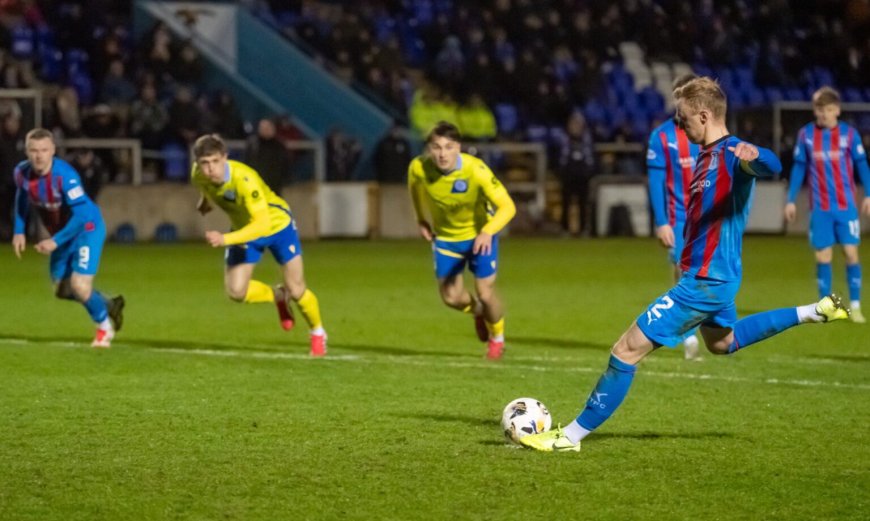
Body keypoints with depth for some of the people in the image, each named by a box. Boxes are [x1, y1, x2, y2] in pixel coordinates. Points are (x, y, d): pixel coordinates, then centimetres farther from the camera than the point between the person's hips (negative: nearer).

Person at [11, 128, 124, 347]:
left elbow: (81, 215, -30)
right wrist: (19, 231, 3)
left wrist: (55, 241, -31)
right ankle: (109, 305, 36)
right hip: (62, 234, 7)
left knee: (80, 286, -16)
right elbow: (22, 199, 9)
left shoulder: (65, 176, -32)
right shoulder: (21, 172, -14)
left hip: (87, 229, -7)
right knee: (62, 290, 11)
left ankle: (105, 327, 13)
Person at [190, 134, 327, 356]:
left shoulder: (245, 180, -41)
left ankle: (318, 333, 28)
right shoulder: (198, 175, -22)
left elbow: (261, 225, -47)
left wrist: (225, 239, -57)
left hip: (276, 223, -5)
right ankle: (278, 296, 23)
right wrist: (206, 199, 21)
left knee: (296, 290, -2)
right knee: (236, 291, -8)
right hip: (245, 229, 5)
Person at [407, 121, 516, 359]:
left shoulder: (476, 170, -34)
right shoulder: (418, 168, -25)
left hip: (480, 234, -3)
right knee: (451, 297, 3)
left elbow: (507, 207, -32)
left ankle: (497, 337, 29)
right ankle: (477, 311, 40)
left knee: (485, 294, -4)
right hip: (445, 236, 3)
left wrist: (487, 232, -47)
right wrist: (421, 219, 6)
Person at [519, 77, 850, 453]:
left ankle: (570, 436, -4)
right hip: (715, 275, 11)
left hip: (705, 281, -11)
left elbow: (771, 167, -43)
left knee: (628, 349, -10)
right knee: (722, 342, 38)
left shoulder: (732, 155, -21)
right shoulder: (708, 154, 8)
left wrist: (754, 157, -63)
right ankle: (815, 312, 39)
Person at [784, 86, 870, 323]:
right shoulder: (806, 134, 1)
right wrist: (791, 200, 7)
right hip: (819, 207, 1)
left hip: (846, 205, -1)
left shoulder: (849, 134, -3)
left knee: (851, 253, -4)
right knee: (823, 256, 1)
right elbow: (799, 168, 8)